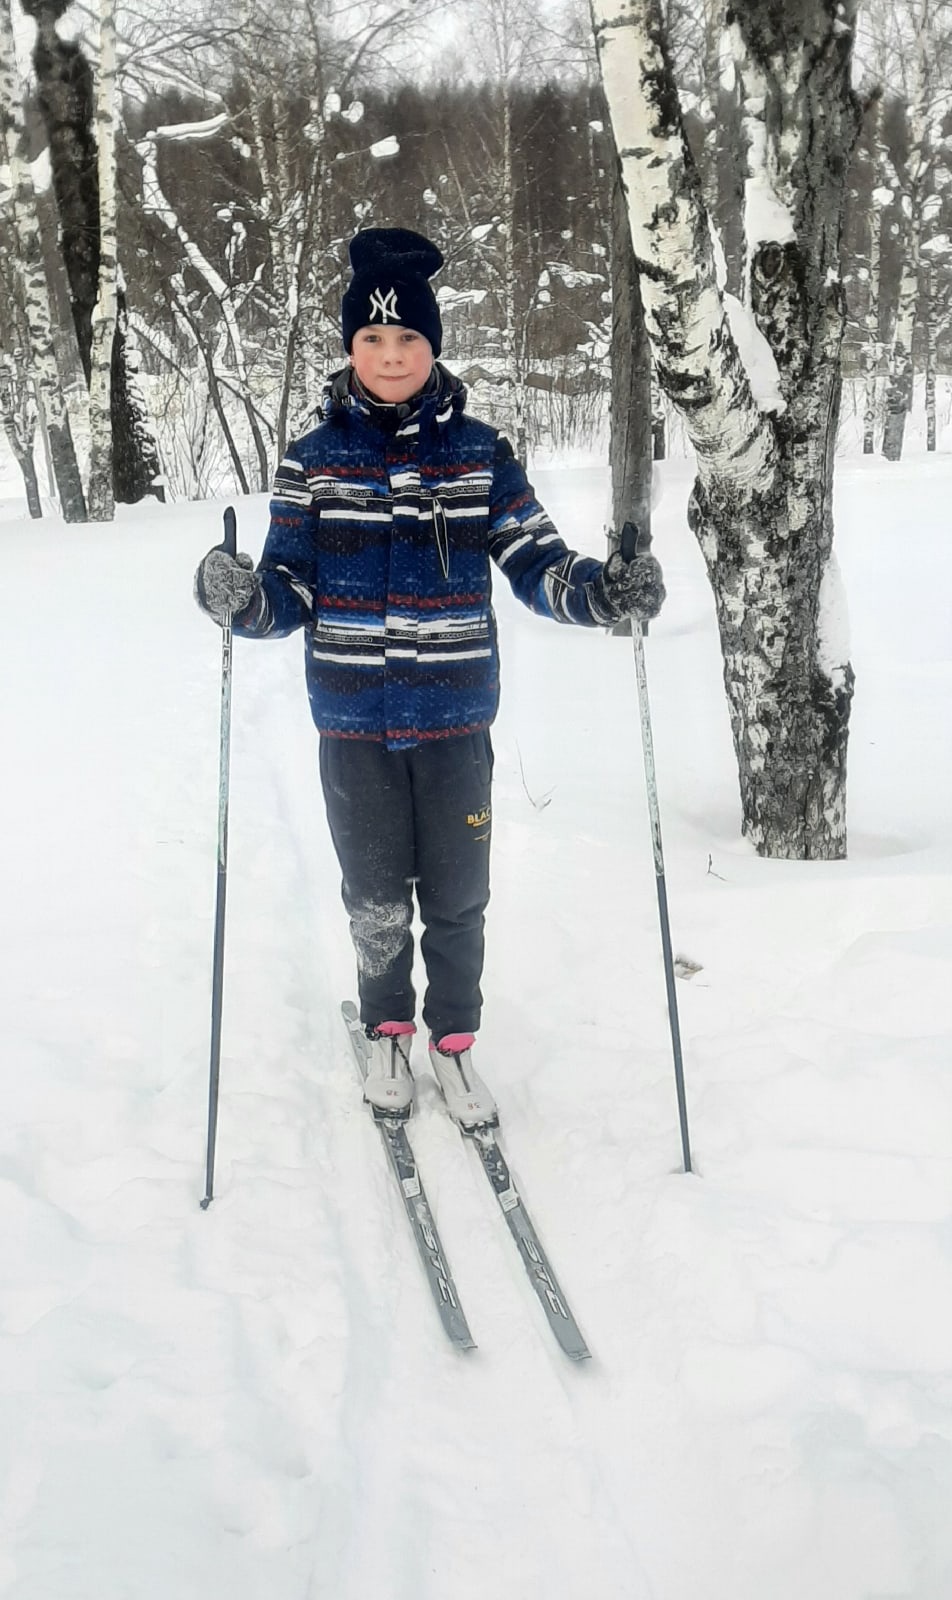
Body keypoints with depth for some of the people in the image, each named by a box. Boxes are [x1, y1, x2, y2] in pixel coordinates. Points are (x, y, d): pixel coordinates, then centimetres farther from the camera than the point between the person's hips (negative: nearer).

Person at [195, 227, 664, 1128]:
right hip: (354, 723, 0)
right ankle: (387, 1033, 36)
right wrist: (244, 600, -24)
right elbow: (290, 590, -1)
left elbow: (535, 565, -1)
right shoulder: (313, 460, 0)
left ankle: (454, 1038, 32)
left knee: (457, 897, 10)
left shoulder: (480, 454, 0)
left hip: (455, 719, 0)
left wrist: (600, 591, -22)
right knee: (375, 900, 12)